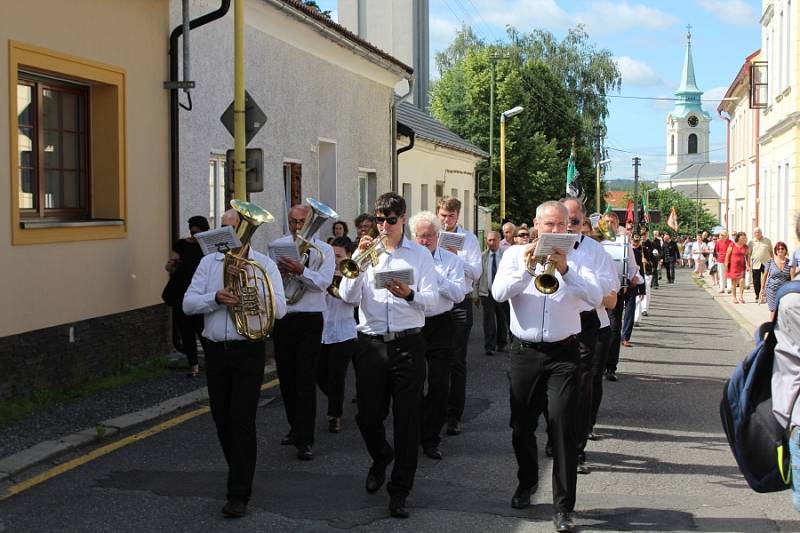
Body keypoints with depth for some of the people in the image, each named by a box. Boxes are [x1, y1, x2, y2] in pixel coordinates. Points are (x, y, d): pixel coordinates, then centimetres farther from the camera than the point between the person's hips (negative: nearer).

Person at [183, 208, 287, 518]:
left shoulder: (264, 265, -1)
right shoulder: (209, 262, 8)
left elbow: (279, 308, -11)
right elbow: (188, 304, -2)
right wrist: (216, 298, -19)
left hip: (249, 351, -4)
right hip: (216, 350, 4)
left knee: (242, 420, -7)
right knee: (222, 420, 11)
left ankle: (239, 494, -3)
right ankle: (241, 473, 33)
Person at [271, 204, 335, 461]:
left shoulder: (323, 250, 0)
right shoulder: (276, 245, 7)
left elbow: (324, 282, -14)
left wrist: (301, 270, -28)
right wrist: (279, 269, -21)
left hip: (309, 320, -4)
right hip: (281, 318, 4)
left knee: (306, 380, -7)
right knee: (286, 377, 14)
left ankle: (304, 440, -4)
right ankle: (296, 427, 33)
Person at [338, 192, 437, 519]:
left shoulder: (419, 254, 5)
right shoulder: (365, 251, 7)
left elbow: (432, 298, -2)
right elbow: (347, 296, -4)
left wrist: (410, 294, -22)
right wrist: (359, 259, -14)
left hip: (408, 344, -1)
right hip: (371, 343, 2)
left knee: (407, 420, 0)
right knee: (367, 416, 7)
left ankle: (399, 492, 11)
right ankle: (381, 458, 40)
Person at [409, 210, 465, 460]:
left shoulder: (451, 260, 2)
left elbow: (459, 294, -9)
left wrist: (435, 275, -18)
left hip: (440, 326, -1)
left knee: (439, 385, 0)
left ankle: (431, 439, 11)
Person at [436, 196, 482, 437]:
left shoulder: (469, 238, 3)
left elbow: (476, 273, -5)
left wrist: (457, 256, -19)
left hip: (460, 304, -2)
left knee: (457, 362, 1)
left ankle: (454, 416, 6)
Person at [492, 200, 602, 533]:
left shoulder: (576, 257, 4)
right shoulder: (516, 254, 6)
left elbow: (596, 297, -11)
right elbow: (499, 293, -9)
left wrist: (565, 270, -23)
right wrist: (526, 268, -22)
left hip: (563, 354, -2)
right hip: (525, 353, 2)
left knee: (562, 425, -9)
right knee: (521, 425, 13)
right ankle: (527, 481, 39)